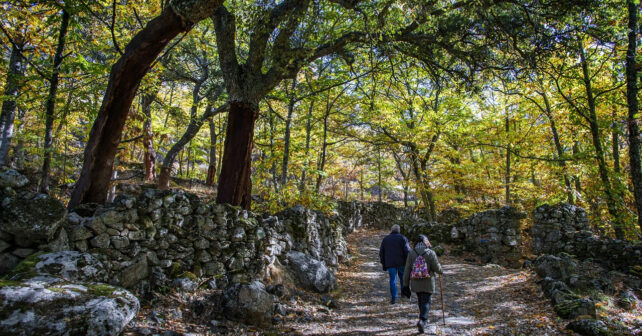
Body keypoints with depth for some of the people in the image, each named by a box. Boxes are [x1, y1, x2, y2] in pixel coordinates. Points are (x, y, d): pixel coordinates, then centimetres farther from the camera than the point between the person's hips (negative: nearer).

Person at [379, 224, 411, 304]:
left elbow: (381, 252, 11)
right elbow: (407, 250, -8)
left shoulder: (385, 239, 10)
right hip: (401, 262, -1)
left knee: (393, 280, 3)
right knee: (403, 278, 17)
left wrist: (383, 263, 18)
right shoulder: (403, 238, 0)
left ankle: (394, 298, -1)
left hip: (390, 263, 1)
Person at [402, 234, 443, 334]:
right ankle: (422, 320, -15)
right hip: (428, 283, -3)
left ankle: (424, 320, 32)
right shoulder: (431, 253, -9)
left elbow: (407, 270, -4)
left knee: (421, 301, 20)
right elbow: (437, 268, -4)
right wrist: (441, 271, 20)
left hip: (416, 283, 3)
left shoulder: (411, 253, -4)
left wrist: (406, 284, 2)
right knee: (426, 302, 3)